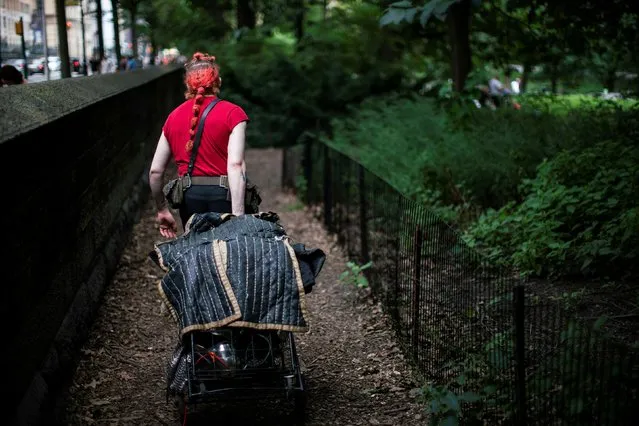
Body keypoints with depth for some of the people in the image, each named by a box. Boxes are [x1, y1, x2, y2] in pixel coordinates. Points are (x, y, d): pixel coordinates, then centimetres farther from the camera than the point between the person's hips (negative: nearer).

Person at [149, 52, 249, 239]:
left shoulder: (174, 117, 11)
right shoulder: (232, 113, -2)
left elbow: (155, 171, 10)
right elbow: (235, 165, -14)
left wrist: (162, 209, 21)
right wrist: (238, 216, -17)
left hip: (189, 196, 4)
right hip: (223, 195, -4)